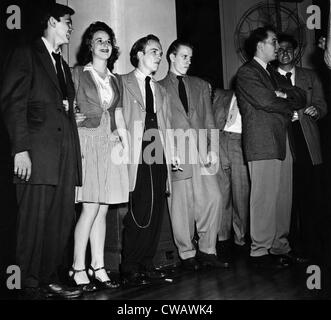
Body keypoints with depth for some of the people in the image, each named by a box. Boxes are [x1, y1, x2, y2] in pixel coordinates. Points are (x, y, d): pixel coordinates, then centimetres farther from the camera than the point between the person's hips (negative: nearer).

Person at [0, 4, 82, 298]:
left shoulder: (64, 67, 26)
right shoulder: (26, 56, 4)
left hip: (65, 153, 7)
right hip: (38, 153, -7)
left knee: (61, 220, 5)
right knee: (35, 220, -4)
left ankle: (50, 279, 14)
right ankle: (28, 283, 7)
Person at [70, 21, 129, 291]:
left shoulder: (114, 80, 20)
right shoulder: (78, 73, 5)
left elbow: (119, 114, 17)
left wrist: (125, 140, 4)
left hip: (110, 144, 5)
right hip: (88, 141, -5)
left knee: (103, 209, 4)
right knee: (91, 208, -11)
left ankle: (98, 268, 10)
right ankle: (78, 268, 0)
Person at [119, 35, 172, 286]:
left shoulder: (160, 90, 24)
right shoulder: (122, 83, 7)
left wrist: (171, 154, 9)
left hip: (158, 158, 6)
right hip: (135, 158, -5)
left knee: (156, 212, 4)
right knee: (139, 214, -8)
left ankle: (147, 264, 15)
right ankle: (129, 269, 3)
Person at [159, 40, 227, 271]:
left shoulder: (201, 85, 20)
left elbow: (209, 121, 14)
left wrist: (212, 149, 1)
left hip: (201, 152, 3)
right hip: (176, 154, -3)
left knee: (214, 198, -6)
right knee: (181, 205, -3)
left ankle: (207, 251, 7)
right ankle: (187, 254, 10)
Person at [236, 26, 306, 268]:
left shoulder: (273, 73, 24)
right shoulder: (246, 73, -2)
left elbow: (302, 96, 16)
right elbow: (266, 102, -15)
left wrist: (284, 95, -4)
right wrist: (290, 107, 3)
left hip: (282, 142, 8)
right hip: (262, 144, -8)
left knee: (284, 197, 8)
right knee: (265, 198, -5)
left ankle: (280, 246, 18)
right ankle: (260, 251, 4)